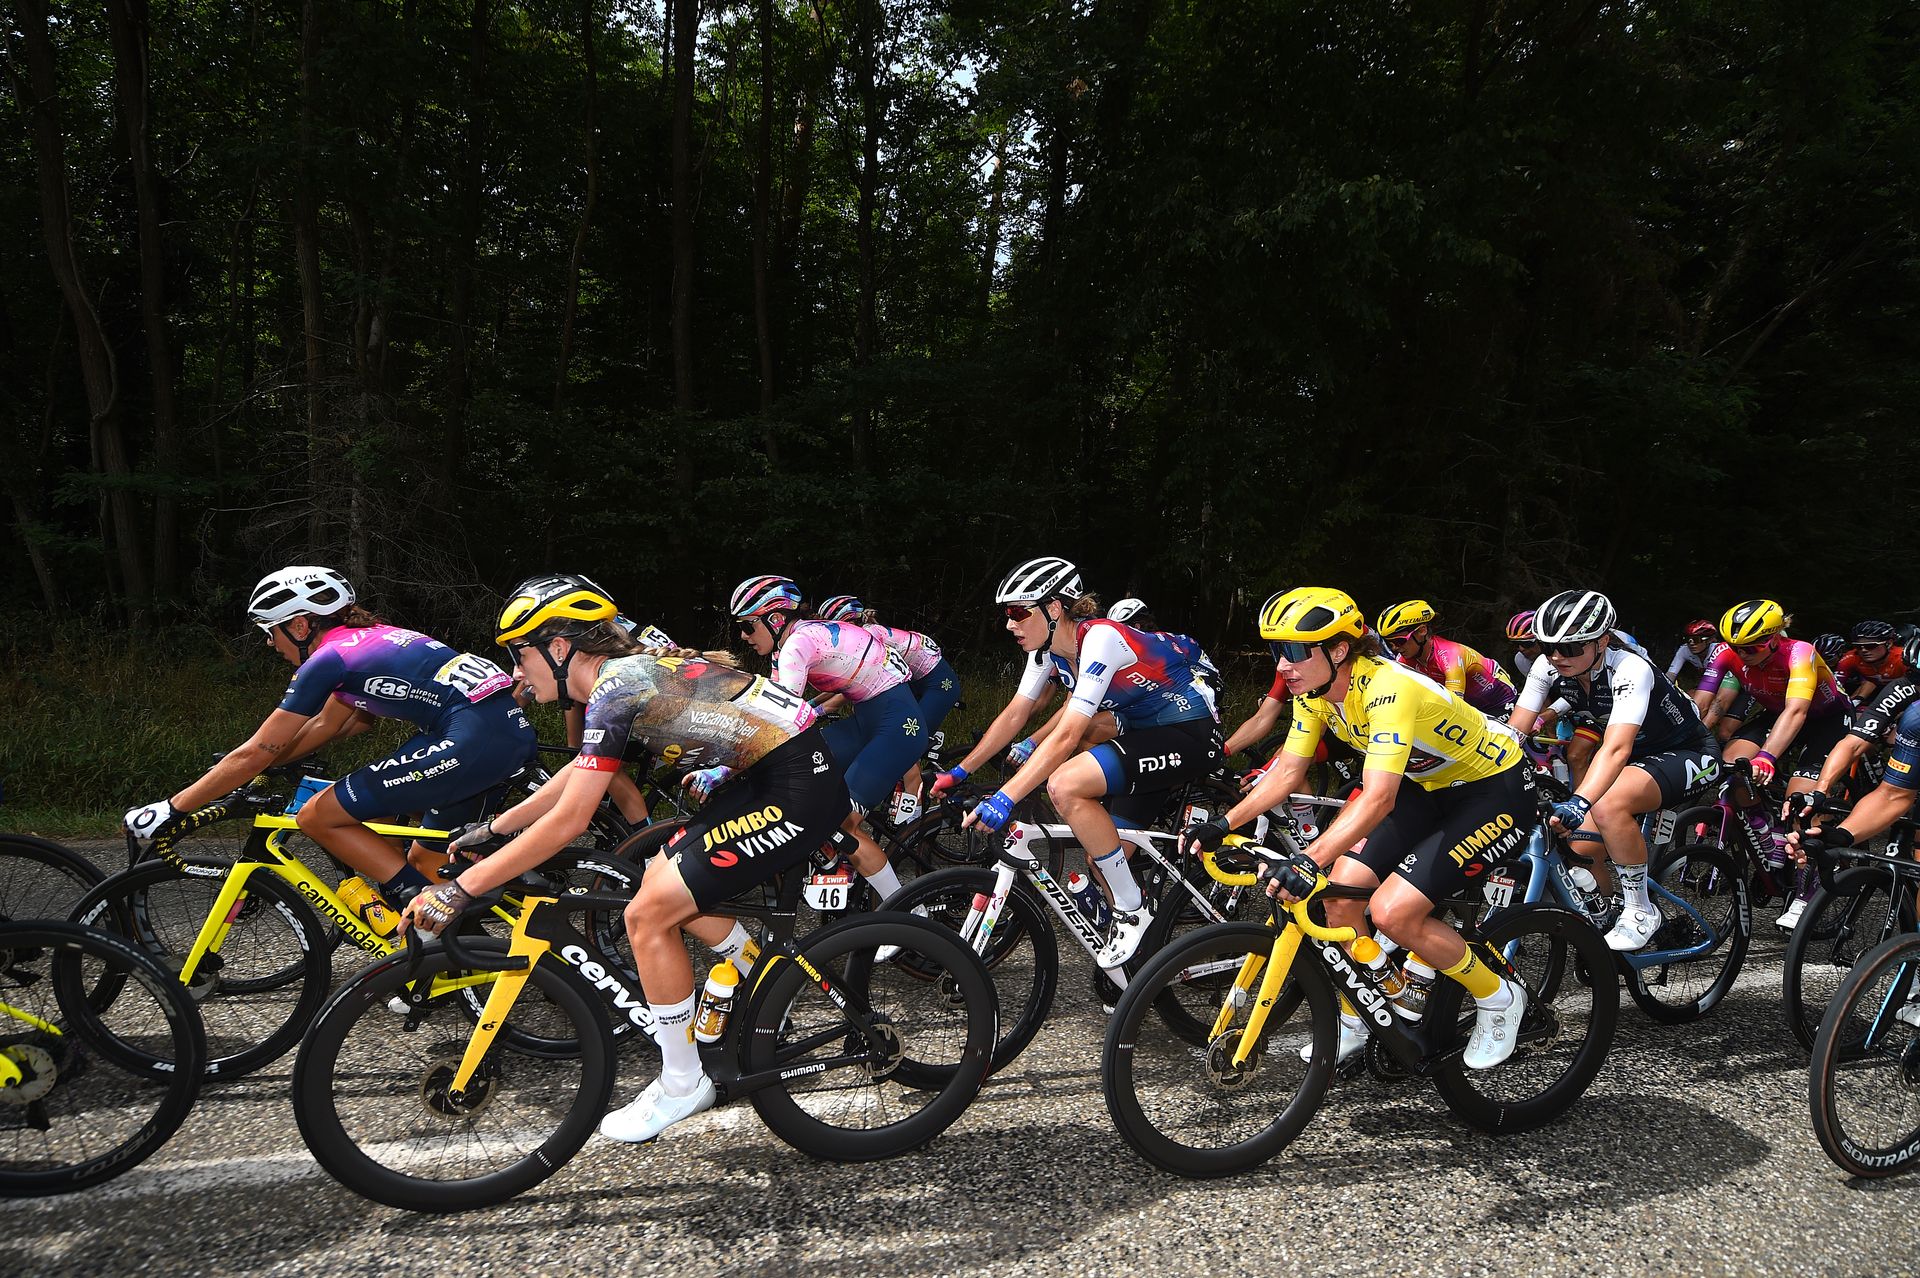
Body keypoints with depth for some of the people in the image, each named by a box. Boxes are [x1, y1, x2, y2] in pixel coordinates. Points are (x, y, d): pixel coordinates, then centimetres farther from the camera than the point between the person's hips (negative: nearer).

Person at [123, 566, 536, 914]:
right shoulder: (369, 638, 24)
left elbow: (254, 755, 2)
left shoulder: (327, 660, -1)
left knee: (317, 817, 1)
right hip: (514, 731, 9)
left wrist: (170, 810, 12)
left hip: (471, 742, -9)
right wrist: (253, 767, 37)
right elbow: (326, 725, 35)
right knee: (423, 865, 22)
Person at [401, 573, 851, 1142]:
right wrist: (492, 828, 31)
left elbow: (567, 821, -17)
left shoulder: (615, 688, -15)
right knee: (662, 879, 18)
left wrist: (457, 891, -11)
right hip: (772, 775, 10)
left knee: (648, 915, -6)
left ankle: (682, 1084, 11)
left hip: (798, 789, -10)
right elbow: (575, 775, 26)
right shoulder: (630, 668, 13)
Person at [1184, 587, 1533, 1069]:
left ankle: (1500, 1000, 7)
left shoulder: (1387, 689, -34)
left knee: (1392, 911, -18)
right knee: (1340, 891, -4)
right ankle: (1355, 1023, 17)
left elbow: (1377, 799, -43)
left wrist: (1308, 862, -53)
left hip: (1495, 790, -8)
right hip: (1429, 787, 8)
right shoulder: (1315, 690, -9)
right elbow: (1287, 772, -2)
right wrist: (1221, 825, -12)